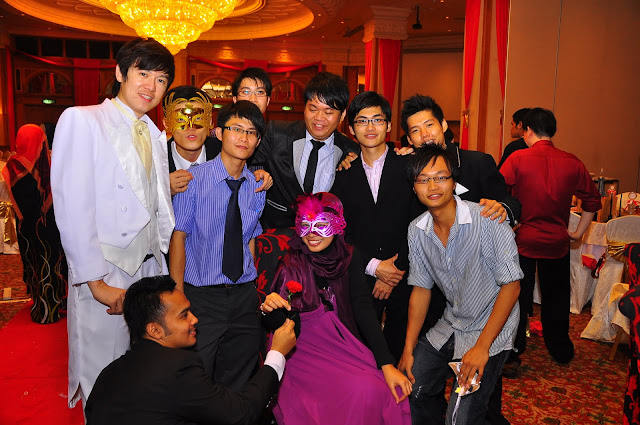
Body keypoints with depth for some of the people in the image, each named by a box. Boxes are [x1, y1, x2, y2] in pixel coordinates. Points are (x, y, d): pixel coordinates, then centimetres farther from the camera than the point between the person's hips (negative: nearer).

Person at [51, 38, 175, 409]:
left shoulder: (155, 135, 13)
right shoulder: (81, 120, -6)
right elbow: (73, 208, -14)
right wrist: (98, 282, -16)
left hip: (150, 266, 6)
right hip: (105, 273, -5)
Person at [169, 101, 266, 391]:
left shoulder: (257, 187, 5)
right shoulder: (193, 179, -8)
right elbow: (178, 236, -7)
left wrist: (252, 291, 7)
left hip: (245, 295, 4)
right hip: (202, 296, -4)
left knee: (238, 382, 15)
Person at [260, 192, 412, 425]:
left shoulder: (348, 257, 0)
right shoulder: (287, 262, -6)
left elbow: (363, 308, -7)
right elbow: (278, 324, -1)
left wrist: (387, 364, -14)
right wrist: (270, 309, -25)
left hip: (343, 344, 3)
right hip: (302, 350, -3)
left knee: (382, 389, -19)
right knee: (362, 390, -23)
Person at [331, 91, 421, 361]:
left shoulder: (408, 167, 0)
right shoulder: (344, 174, 6)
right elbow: (341, 232, 3)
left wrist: (396, 272, -7)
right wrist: (374, 266, -8)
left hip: (404, 280, -1)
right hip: (361, 282, 1)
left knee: (401, 349, 10)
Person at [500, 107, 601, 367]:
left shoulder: (518, 158, -12)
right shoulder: (572, 163, -2)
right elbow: (593, 201, 3)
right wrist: (578, 233, 11)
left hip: (522, 239, -3)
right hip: (557, 242, 3)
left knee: (518, 295, 10)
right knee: (556, 297, 18)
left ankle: (514, 349, 20)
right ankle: (561, 350, 33)